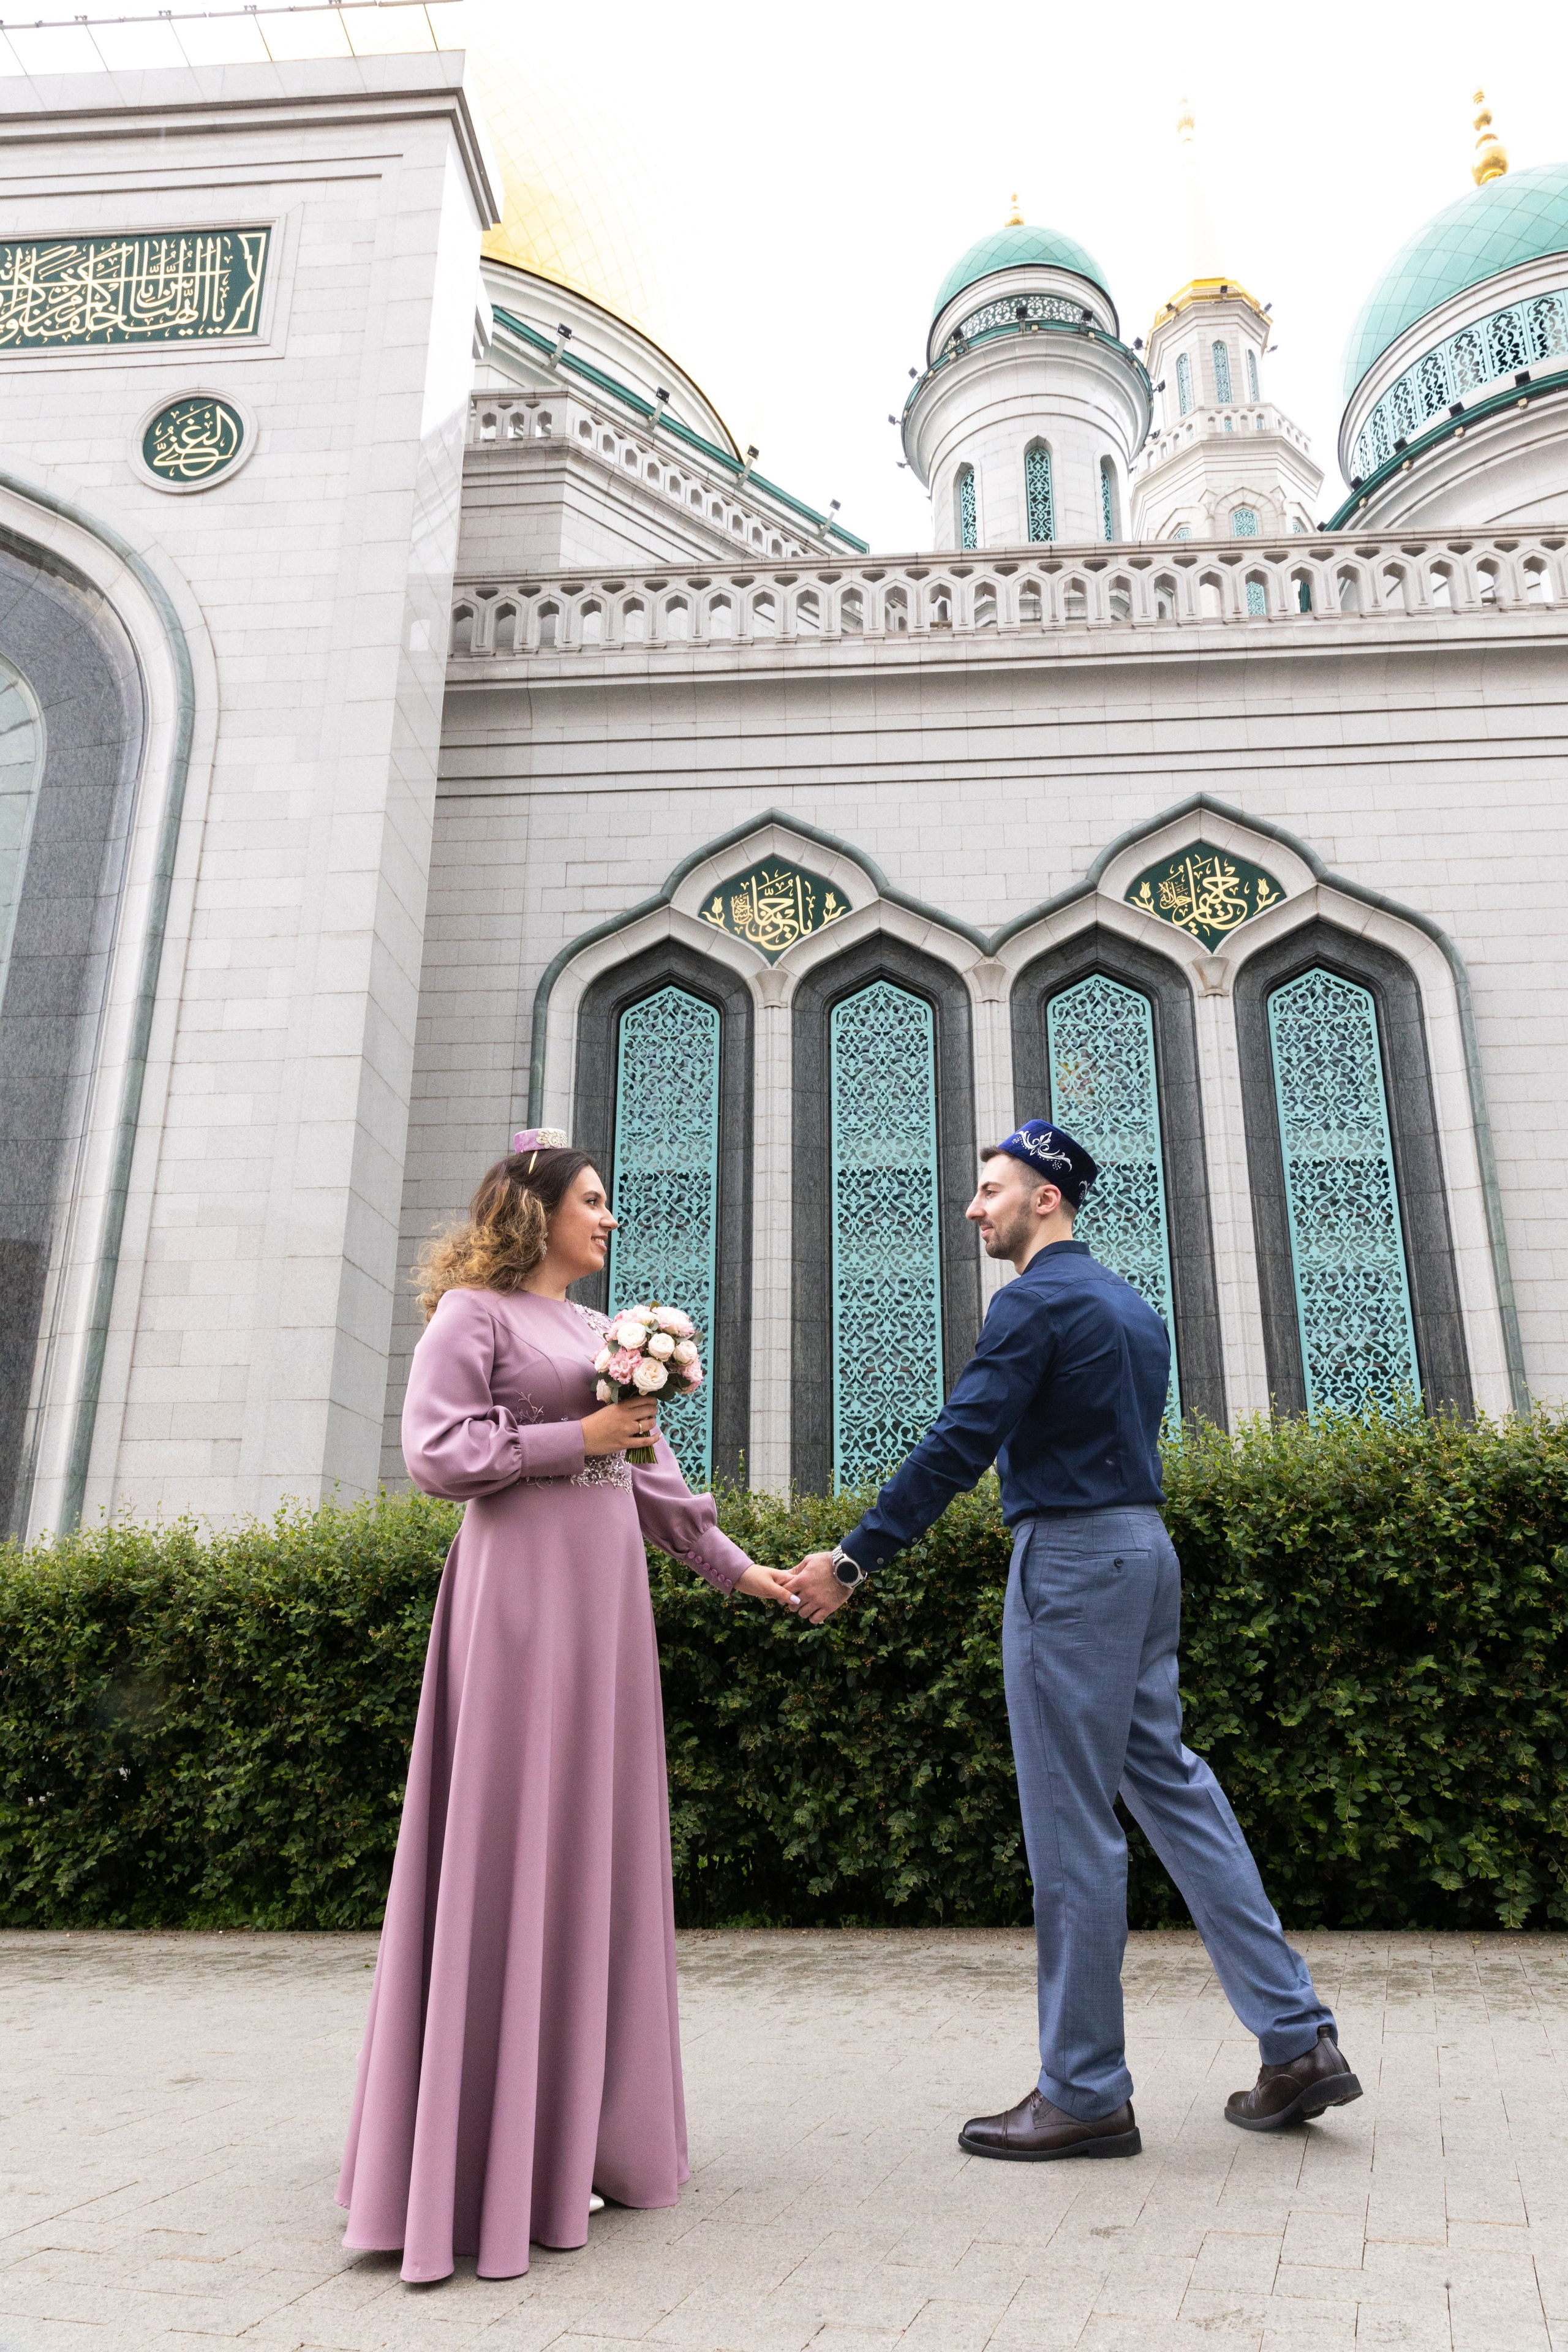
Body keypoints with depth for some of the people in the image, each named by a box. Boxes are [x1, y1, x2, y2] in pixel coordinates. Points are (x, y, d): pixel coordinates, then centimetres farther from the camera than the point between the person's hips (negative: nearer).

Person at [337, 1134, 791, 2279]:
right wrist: (575, 1440, -13)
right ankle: (495, 2149, 4)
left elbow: (651, 1472, 20)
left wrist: (734, 1566, 17)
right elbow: (435, 1451, -11)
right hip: (522, 1587, -7)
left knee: (597, 1838, 9)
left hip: (605, 1590, 8)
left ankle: (578, 2123, 19)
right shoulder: (475, 1311, -2)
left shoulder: (600, 1330, 19)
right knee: (515, 1839, -5)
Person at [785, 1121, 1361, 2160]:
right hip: (1145, 1549, 9)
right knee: (1169, 1783, 14)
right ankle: (1299, 2039, 17)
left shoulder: (1036, 1301, -11)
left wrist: (852, 1560, -17)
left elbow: (957, 1446, -18)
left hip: (1071, 1559, -9)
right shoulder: (1130, 1304, 17)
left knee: (1074, 1826, -2)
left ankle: (1085, 2092, 9)